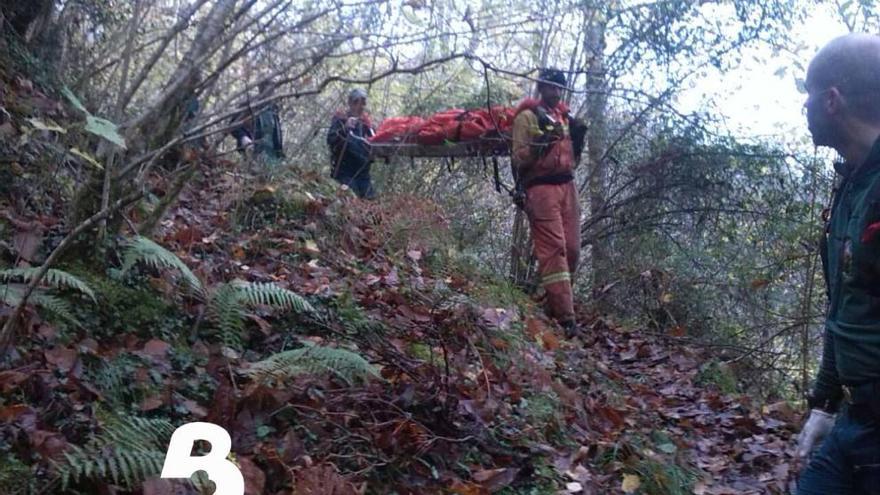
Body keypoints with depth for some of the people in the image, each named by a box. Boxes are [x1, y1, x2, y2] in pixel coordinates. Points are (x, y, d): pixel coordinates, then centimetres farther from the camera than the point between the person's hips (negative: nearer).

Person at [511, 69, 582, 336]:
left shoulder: (564, 117, 21)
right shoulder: (528, 116, 1)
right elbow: (518, 158, -4)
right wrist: (537, 146, -21)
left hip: (567, 186, 7)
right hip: (541, 188, -7)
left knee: (571, 249, 2)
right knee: (553, 249, -14)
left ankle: (555, 303, 18)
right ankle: (564, 316, -18)